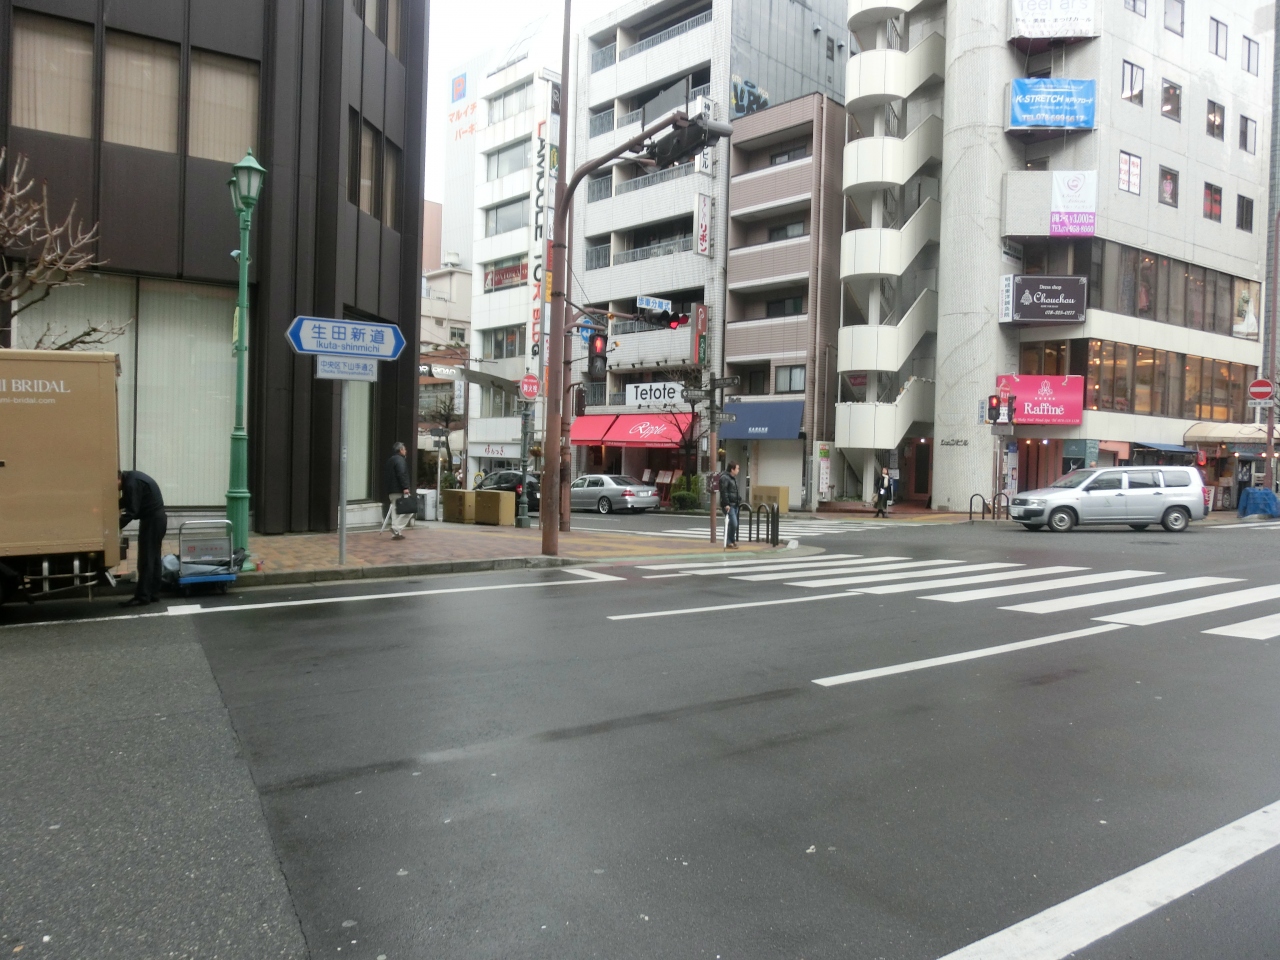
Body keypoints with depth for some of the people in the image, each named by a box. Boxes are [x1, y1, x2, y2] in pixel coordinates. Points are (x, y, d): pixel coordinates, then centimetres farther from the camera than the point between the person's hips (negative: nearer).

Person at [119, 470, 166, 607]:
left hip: (152, 520, -10)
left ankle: (142, 597, -4)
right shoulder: (131, 477, 11)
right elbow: (126, 502, 21)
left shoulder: (132, 483, -21)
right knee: (153, 557, 12)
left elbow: (131, 512, -23)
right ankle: (153, 594, 17)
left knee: (145, 559, -7)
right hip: (156, 518, 10)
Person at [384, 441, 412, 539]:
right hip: (399, 491, -10)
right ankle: (398, 528, -15)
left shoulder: (390, 460, 22)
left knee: (395, 511, 11)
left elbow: (387, 476, 25)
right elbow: (402, 474, -22)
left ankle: (396, 532, 11)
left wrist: (389, 491, 27)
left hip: (391, 491, 10)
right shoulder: (400, 460, -9)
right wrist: (405, 487, -25)